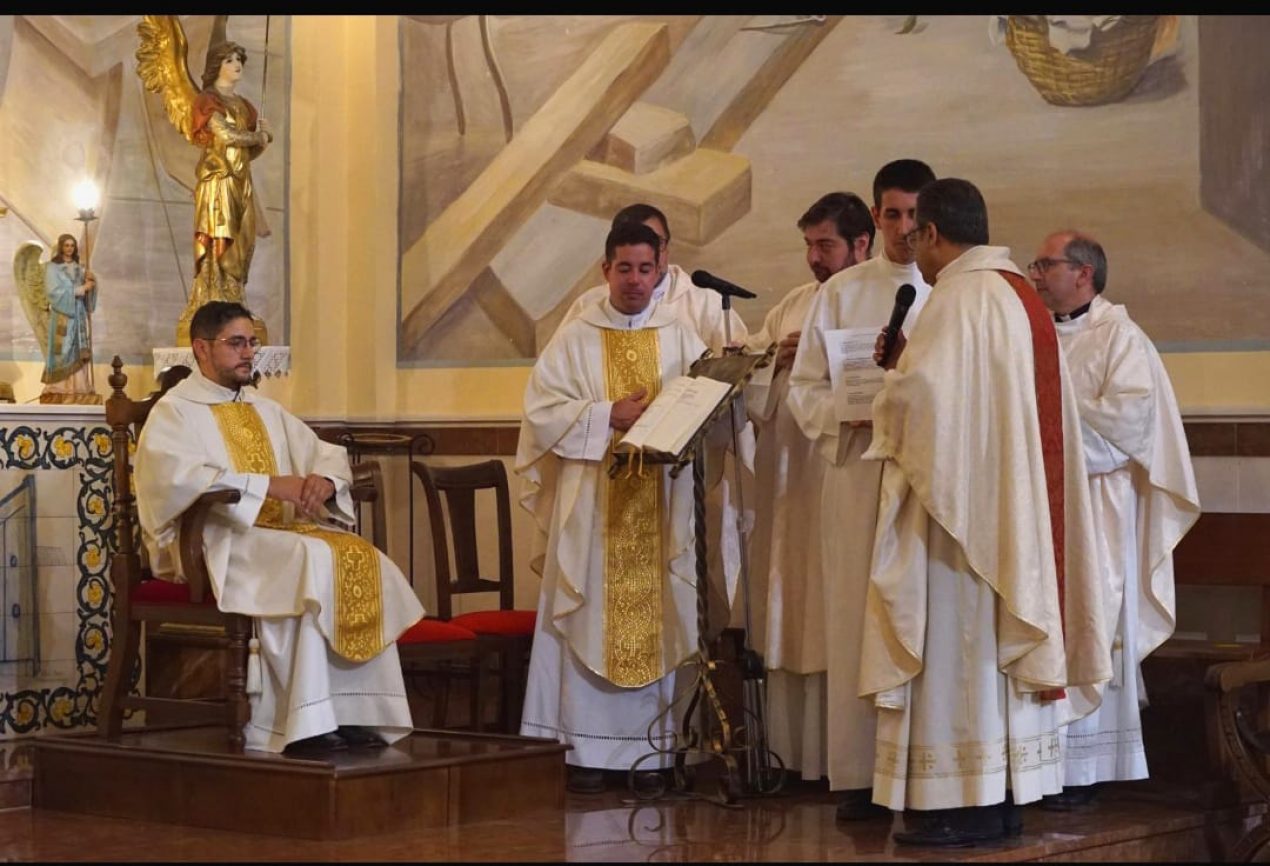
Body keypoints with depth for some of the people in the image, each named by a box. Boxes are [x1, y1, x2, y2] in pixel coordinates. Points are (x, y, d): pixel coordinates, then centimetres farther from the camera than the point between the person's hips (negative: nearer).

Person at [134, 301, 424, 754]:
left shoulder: (267, 411, 22)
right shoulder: (175, 411, 0)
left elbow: (328, 455, 19)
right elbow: (179, 477, -19)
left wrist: (324, 480, -7)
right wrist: (268, 484, -24)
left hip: (279, 533, 7)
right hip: (216, 542, -7)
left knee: (364, 560, -18)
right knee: (313, 559, -33)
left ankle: (354, 711, -22)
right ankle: (306, 723, -35)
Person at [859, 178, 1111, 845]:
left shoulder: (958, 298, -15)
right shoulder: (1023, 297, 14)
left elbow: (921, 396, -23)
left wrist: (893, 373, -2)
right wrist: (911, 366, 14)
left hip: (961, 505, -9)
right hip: (1017, 503, 9)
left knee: (957, 641, -4)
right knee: (1005, 637, 11)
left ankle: (963, 802, -2)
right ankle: (1006, 794, 15)